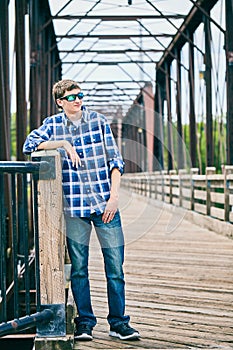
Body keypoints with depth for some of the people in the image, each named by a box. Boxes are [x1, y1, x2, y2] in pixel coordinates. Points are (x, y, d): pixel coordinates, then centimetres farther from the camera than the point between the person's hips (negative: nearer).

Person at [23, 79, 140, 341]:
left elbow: (115, 160, 5)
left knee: (115, 266, 0)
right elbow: (29, 145, -7)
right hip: (74, 206, 0)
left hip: (105, 203, 0)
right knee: (78, 268, 4)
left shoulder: (99, 121, 7)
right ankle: (84, 323, 16)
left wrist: (114, 196, -4)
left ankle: (118, 323, 10)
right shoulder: (53, 125, 8)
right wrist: (64, 143, -14)